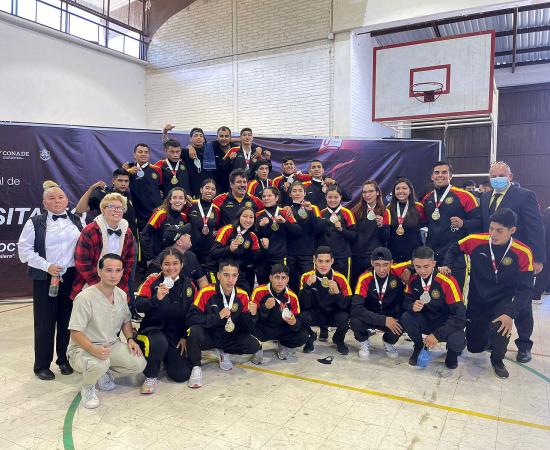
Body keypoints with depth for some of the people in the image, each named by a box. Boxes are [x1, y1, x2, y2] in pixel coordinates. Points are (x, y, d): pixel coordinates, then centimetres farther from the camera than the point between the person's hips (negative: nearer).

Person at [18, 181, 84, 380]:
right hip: (46, 278, -2)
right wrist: (47, 266, -14)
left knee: (68, 319, 8)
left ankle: (64, 360, 24)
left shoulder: (78, 221, 10)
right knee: (45, 321, 4)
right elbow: (25, 250, -4)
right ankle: (42, 365, 17)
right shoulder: (35, 223, 1)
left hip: (72, 277, 3)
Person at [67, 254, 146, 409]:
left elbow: (126, 321, 15)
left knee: (139, 364, -13)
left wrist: (130, 339, -4)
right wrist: (94, 350, -38)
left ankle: (104, 371, 14)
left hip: (112, 345, 6)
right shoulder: (85, 297, -22)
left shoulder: (122, 295, 0)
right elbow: (75, 333, -22)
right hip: (83, 348, -6)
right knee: (99, 363, -38)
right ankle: (87, 387, -2)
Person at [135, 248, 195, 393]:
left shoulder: (188, 284, 2)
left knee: (182, 375, -8)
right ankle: (151, 376, -7)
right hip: (153, 329, -3)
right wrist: (156, 298, -37)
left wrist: (185, 337, 2)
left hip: (177, 334, 3)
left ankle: (166, 357, 26)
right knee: (159, 343, -38)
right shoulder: (152, 280, -8)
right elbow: (139, 306, -20)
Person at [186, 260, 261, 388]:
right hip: (208, 336, -3)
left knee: (254, 346, -18)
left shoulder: (242, 296, -7)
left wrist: (252, 314, -26)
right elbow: (191, 319, -25)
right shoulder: (206, 293, -17)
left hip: (230, 338, 4)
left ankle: (223, 352, 11)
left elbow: (246, 329, -4)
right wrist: (218, 316, -30)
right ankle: (196, 367, -7)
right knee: (194, 331, -35)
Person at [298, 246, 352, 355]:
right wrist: (307, 286, -31)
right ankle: (311, 338, 5)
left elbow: (348, 307, -16)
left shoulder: (340, 279, -14)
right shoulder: (306, 277, -12)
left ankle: (339, 340, 5)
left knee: (344, 317, -32)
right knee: (303, 316, -31)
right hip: (315, 315, 0)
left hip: (333, 316, 0)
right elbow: (304, 306, -17)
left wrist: (337, 293, -34)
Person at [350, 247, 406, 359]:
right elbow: (356, 308, -28)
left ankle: (389, 342, 7)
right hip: (370, 317, -1)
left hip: (392, 317, 1)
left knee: (402, 323, -32)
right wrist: (384, 320, -31)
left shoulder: (397, 272, -18)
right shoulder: (365, 279, -21)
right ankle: (364, 342, 6)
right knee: (355, 320, -32)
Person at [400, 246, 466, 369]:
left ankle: (452, 351, 8)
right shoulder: (413, 279, -11)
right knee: (406, 318, -26)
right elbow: (407, 301, -1)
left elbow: (460, 315, -24)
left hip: (447, 324, -3)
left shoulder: (447, 281, -24)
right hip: (426, 321, 3)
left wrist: (437, 335, -31)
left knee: (457, 342, -34)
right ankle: (419, 347, 5)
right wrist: (412, 306, -28)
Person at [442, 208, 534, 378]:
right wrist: (447, 266, -13)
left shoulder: (522, 253, -20)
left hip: (502, 302, -2)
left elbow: (524, 288, -19)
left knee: (501, 326, -33)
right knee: (474, 347, 6)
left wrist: (511, 313, -30)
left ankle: (497, 360, 1)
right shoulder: (475, 241, -17)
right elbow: (454, 249, 4)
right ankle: (489, 339, 46)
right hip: (476, 301, 2)